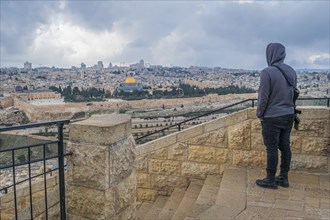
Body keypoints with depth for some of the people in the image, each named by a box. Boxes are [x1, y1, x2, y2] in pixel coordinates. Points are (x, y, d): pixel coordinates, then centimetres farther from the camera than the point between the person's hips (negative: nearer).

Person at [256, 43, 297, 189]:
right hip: (289, 115, 7)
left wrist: (259, 114, -1)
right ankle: (284, 177, 24)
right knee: (285, 146, 13)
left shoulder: (267, 72, -17)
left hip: (272, 117, -7)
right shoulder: (291, 72, 4)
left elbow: (263, 97, -15)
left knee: (272, 148, 2)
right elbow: (294, 94, 9)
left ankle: (271, 180, 13)